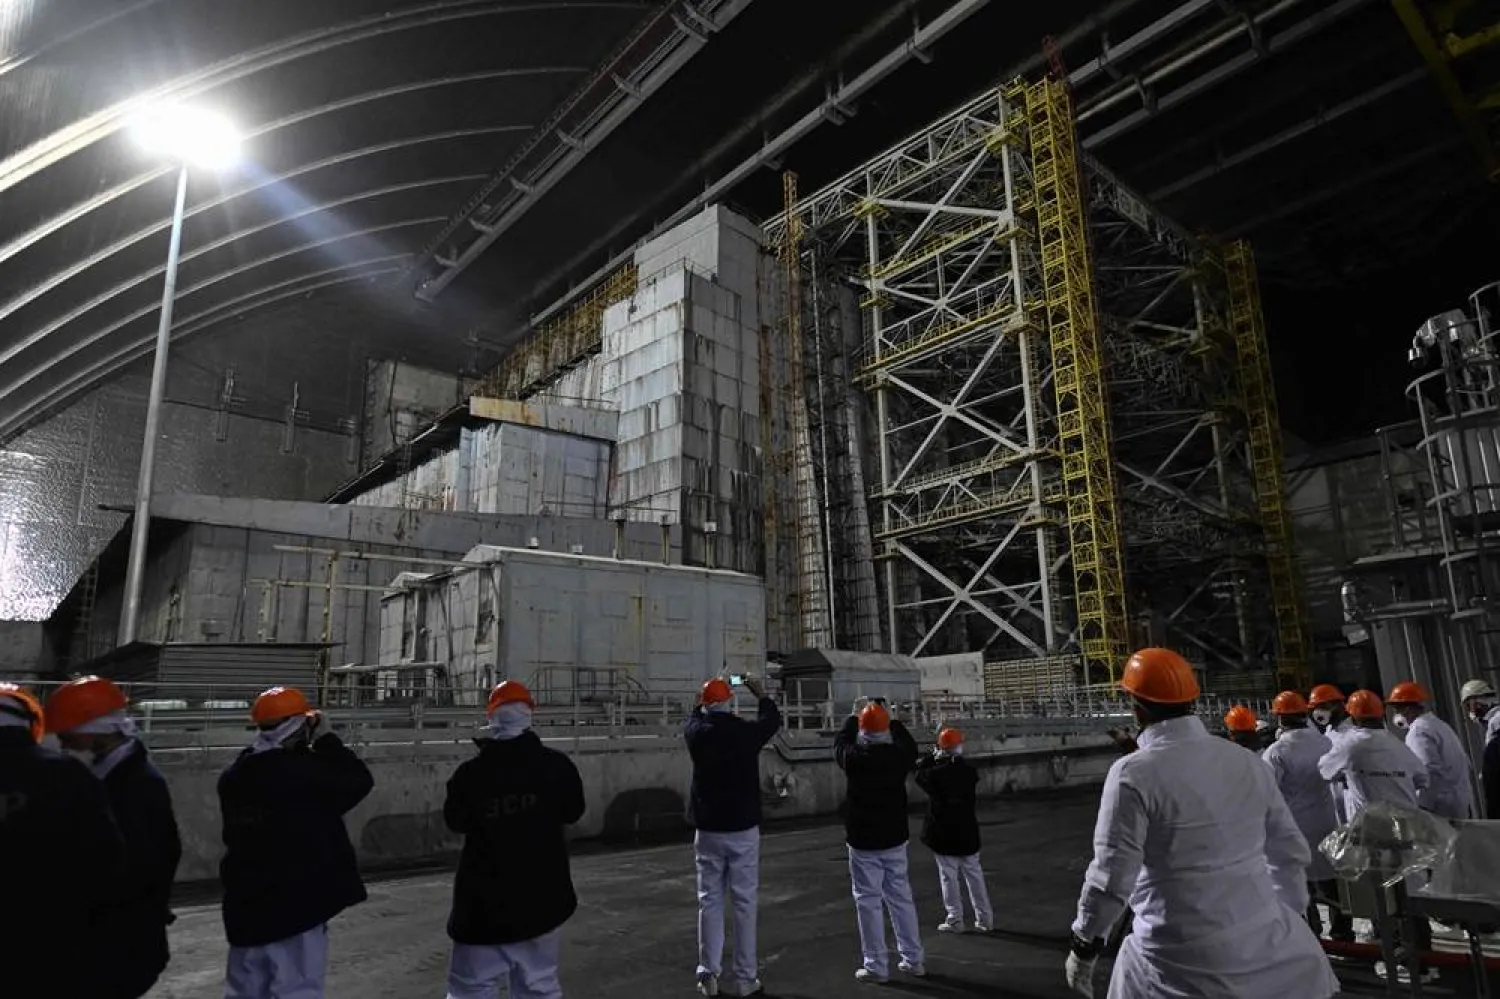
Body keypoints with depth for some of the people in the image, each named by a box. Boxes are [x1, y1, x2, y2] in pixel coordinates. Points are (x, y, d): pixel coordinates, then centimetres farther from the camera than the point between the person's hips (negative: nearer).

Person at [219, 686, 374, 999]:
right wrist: (326, 738, -3)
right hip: (296, 902, -7)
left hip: (247, 904, 7)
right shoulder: (302, 770, -21)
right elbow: (358, 781, -11)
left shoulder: (236, 775, 1)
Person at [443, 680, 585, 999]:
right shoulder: (555, 765, -9)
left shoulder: (470, 773, -13)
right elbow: (572, 812, 7)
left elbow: (455, 821, 4)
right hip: (542, 895, 2)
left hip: (485, 898, -1)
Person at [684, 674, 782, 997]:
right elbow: (773, 720, 12)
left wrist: (705, 701, 31)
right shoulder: (746, 732, -10)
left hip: (708, 830, 1)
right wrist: (760, 694, 26)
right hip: (743, 829, -1)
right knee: (744, 902, 5)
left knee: (709, 901, 9)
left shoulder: (697, 734, -7)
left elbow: (694, 719, 19)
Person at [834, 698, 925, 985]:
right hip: (894, 839, 4)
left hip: (862, 841, -3)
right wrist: (891, 719, 22)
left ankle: (876, 966, 6)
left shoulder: (855, 757, -15)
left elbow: (840, 742, 7)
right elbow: (910, 745, 16)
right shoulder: (899, 756, -8)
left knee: (868, 901, 3)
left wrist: (854, 715, 18)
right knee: (901, 897, 14)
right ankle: (913, 960, 21)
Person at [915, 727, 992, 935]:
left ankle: (955, 919, 9)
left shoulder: (936, 773, -18)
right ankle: (984, 918, 19)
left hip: (943, 834, -4)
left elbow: (920, 775, 0)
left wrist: (932, 757, 6)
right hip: (968, 833, 4)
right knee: (974, 874, 14)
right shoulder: (970, 771, -6)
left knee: (949, 876, 6)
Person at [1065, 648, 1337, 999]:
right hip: (1267, 944, 5)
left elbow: (1112, 875, -16)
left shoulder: (1134, 773, -17)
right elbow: (1290, 852, 12)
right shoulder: (1247, 762, 1)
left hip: (1181, 957, -5)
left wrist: (1084, 944, -1)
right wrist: (1289, 917, 28)